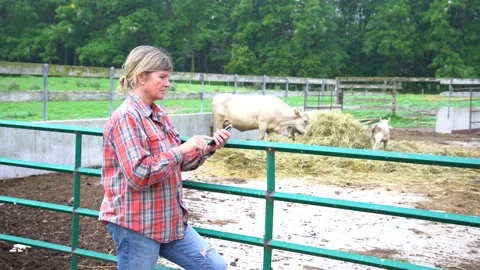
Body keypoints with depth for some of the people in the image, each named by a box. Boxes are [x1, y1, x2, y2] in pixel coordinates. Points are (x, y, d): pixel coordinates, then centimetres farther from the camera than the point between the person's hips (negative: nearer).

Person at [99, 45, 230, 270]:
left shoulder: (158, 115, 10)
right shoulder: (126, 118, -17)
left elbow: (176, 163, 19)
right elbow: (138, 175, -25)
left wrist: (208, 148, 4)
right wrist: (182, 149, -21)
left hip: (169, 221, 9)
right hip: (135, 225, -9)